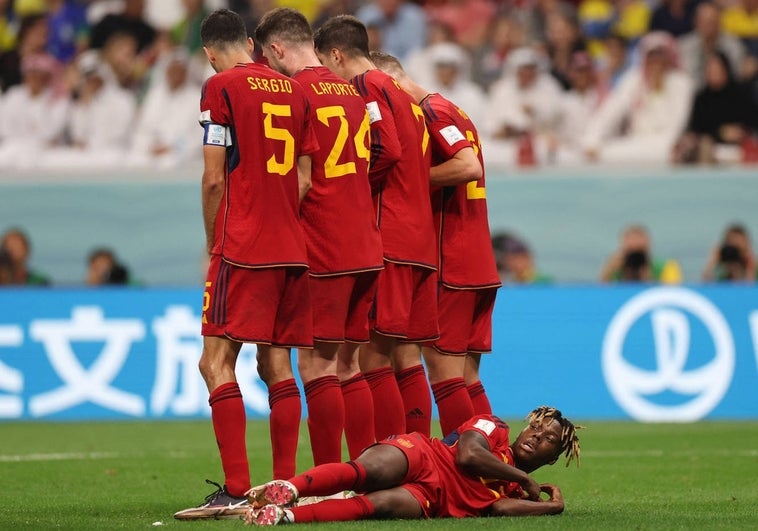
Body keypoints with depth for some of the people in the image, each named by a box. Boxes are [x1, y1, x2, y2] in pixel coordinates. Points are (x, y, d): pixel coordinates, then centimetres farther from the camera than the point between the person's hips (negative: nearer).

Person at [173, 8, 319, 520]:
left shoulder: (221, 87, -4)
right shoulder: (294, 90, 13)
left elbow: (215, 179, -6)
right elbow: (305, 180, 12)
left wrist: (213, 244, 6)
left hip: (242, 248, -6)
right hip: (293, 248, 6)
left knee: (216, 362, -7)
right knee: (277, 366, 10)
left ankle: (237, 491, -15)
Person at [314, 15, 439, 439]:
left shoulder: (366, 85, -4)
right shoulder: (404, 95, 24)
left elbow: (387, 150, -17)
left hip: (390, 240, -9)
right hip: (422, 242, 9)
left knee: (373, 356, -9)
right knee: (407, 358, 9)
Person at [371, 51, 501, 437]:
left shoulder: (433, 111, -10)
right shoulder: (452, 112, 19)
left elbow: (469, 166, -23)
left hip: (450, 266, -10)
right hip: (480, 267, 10)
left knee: (443, 370, -7)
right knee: (466, 376, 10)